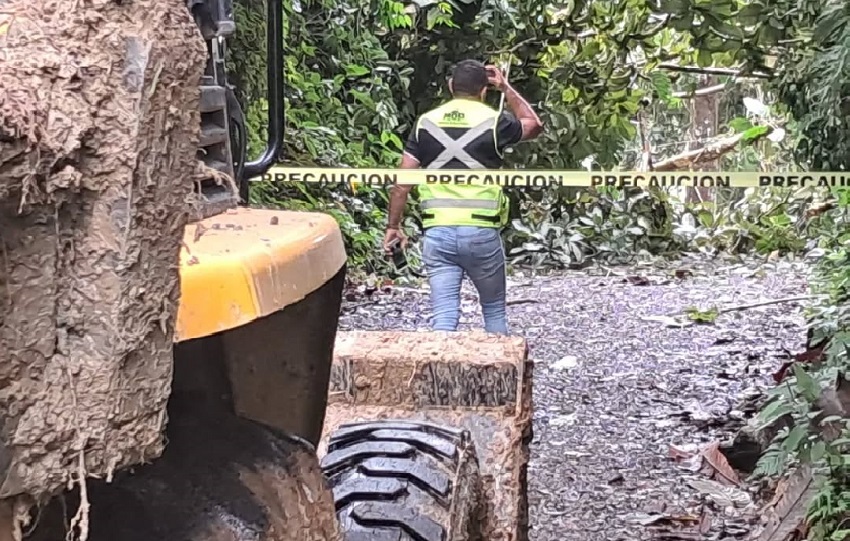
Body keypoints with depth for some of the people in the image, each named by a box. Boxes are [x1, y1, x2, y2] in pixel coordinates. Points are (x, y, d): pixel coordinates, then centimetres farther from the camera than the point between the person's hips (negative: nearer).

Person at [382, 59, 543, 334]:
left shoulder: (426, 123, 6)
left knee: (444, 315, 1)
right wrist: (506, 88, 24)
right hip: (481, 232, -1)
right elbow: (534, 125, 20)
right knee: (494, 309, 18)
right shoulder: (494, 122, -1)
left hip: (437, 232, 1)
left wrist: (393, 225, 11)